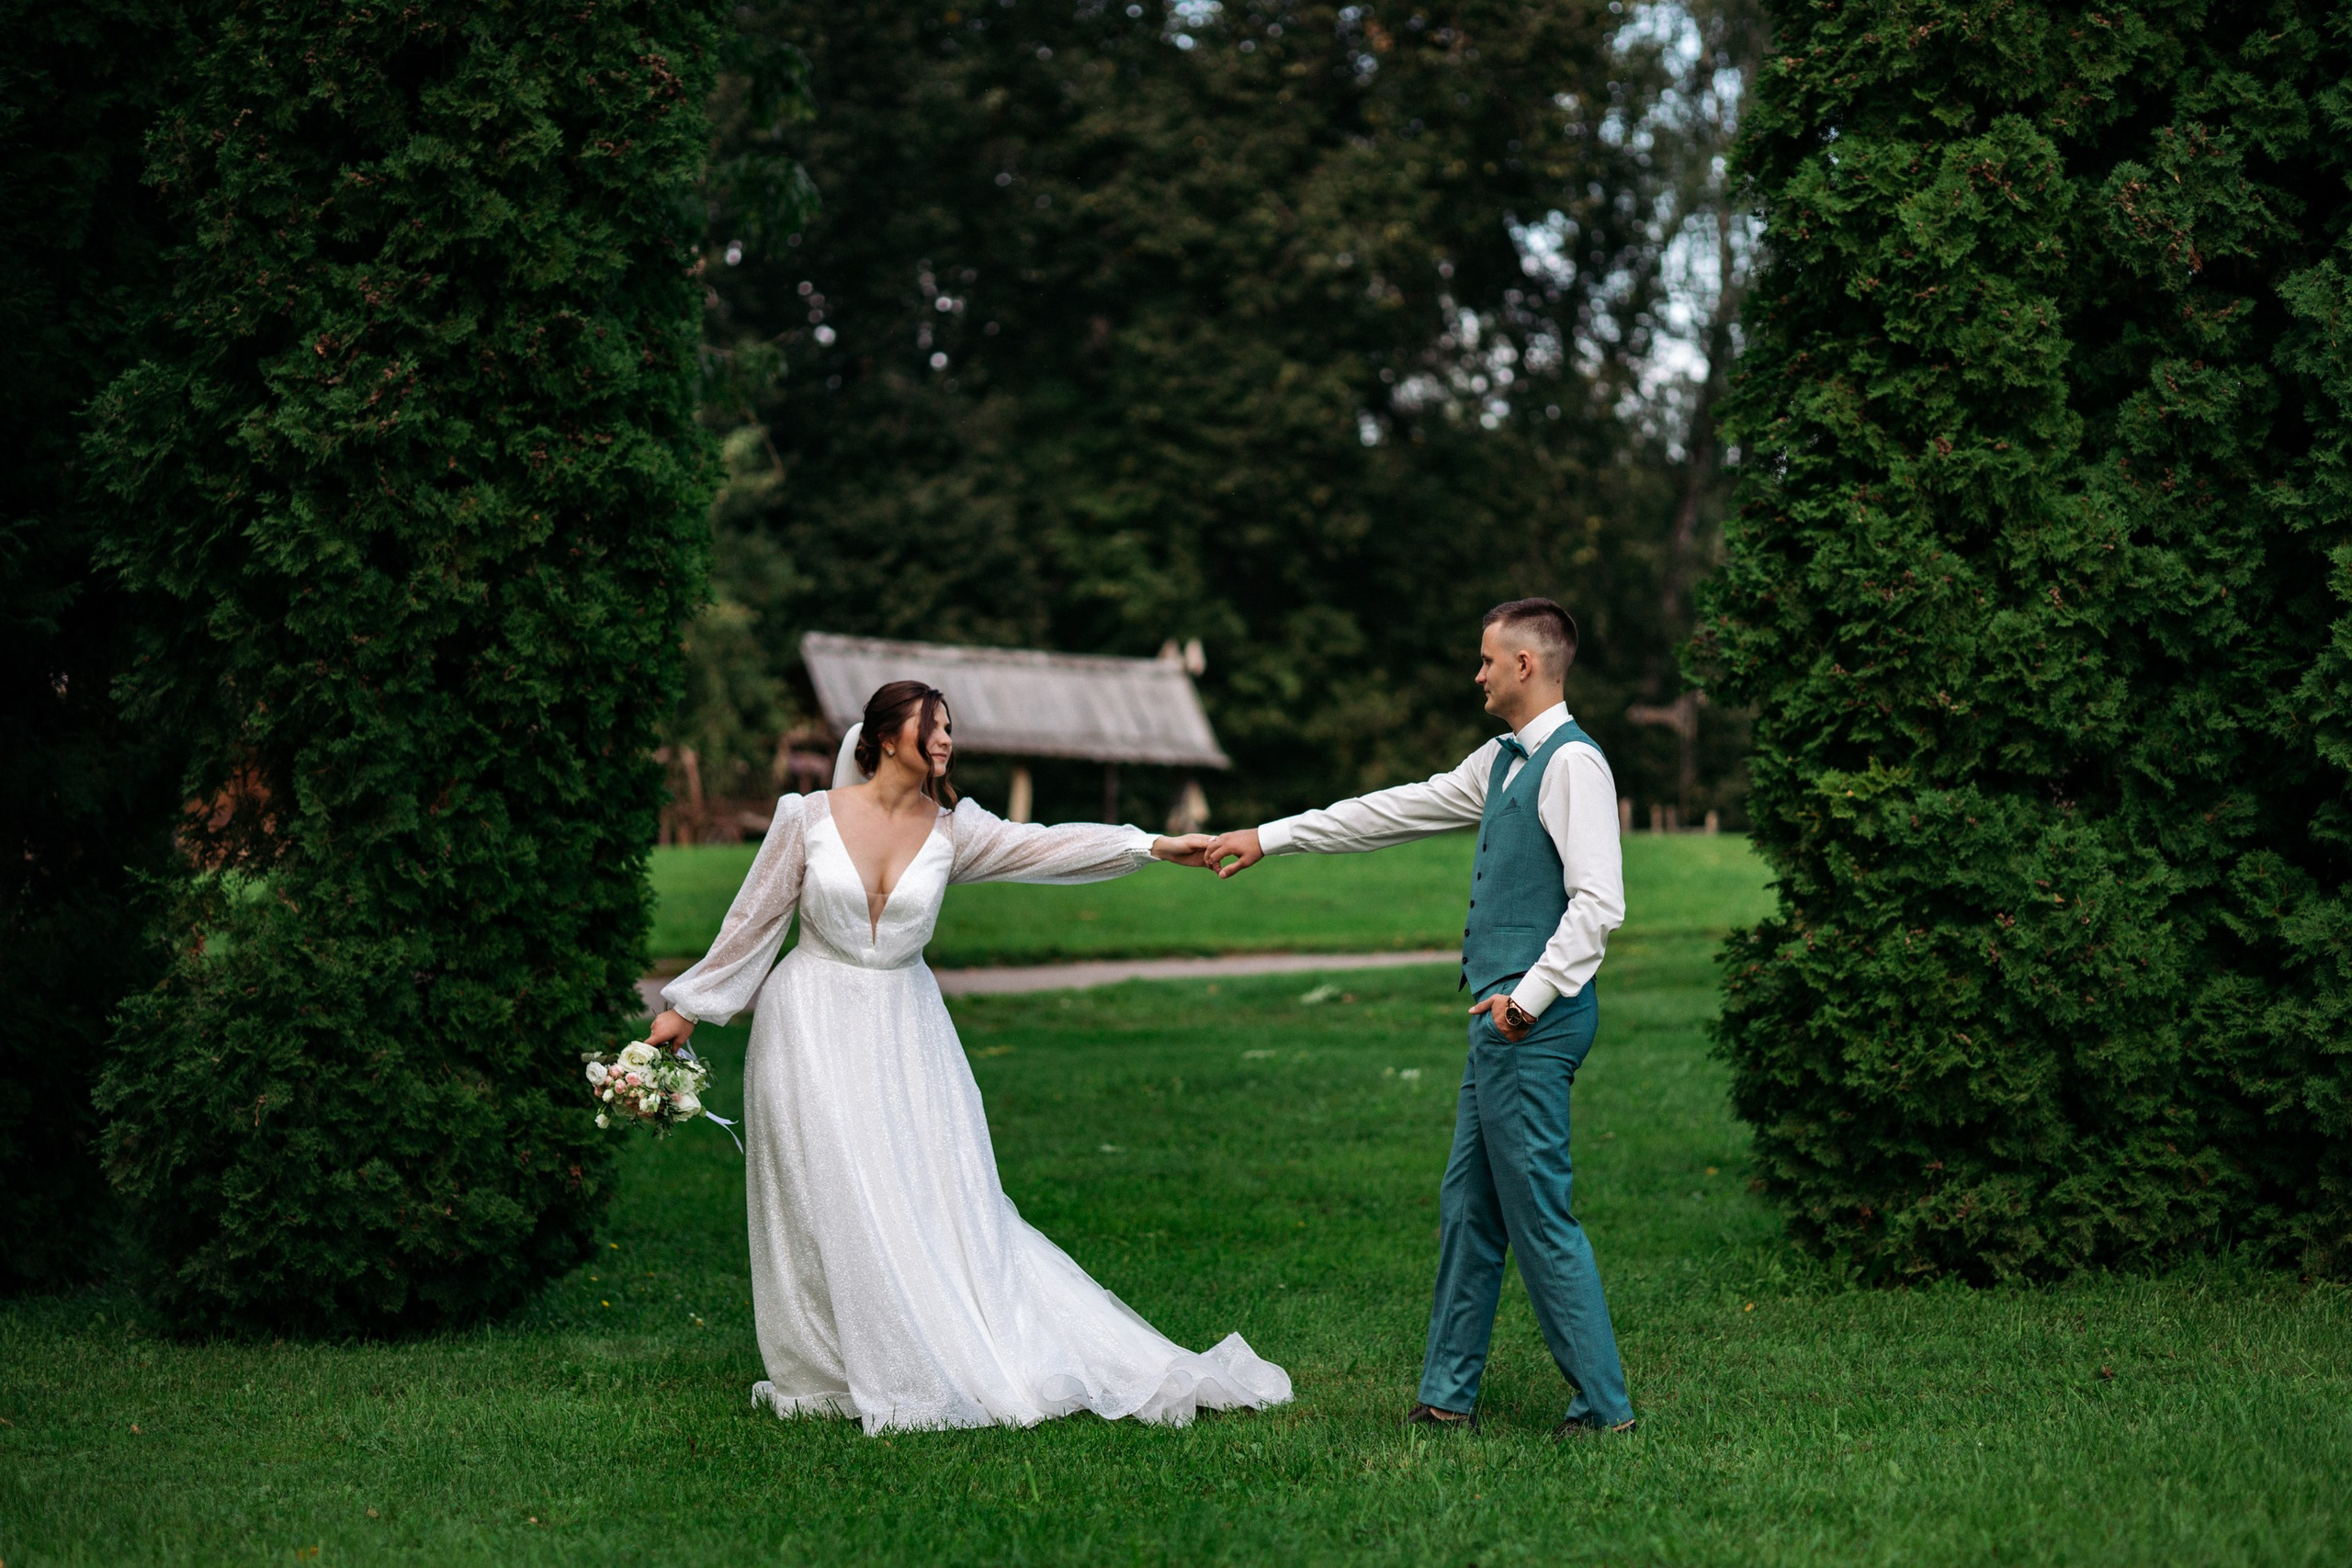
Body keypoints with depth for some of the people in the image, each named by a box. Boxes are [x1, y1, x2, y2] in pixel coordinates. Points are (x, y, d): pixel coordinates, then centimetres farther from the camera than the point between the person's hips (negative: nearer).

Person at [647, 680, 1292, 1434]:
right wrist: (687, 1007, 5)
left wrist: (1151, 845, -28)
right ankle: (846, 1372, 6)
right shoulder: (809, 817, -8)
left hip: (904, 1030, 3)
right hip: (814, 1024, -3)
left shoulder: (951, 828, -2)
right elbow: (753, 919, 1)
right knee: (837, 1204, -3)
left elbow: (1044, 845, -15)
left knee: (943, 1196, 0)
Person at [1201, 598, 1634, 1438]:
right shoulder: (1502, 761, 17)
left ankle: (1603, 1403, 1)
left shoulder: (1573, 763, -13)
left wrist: (1529, 996, -21)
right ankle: (1448, 1396, 21)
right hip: (1500, 1020, 10)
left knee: (1539, 1214, -6)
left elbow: (1597, 904, -20)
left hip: (1532, 1023, -10)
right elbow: (1400, 810, 23)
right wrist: (1267, 838, 24)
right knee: (1467, 1204, 13)